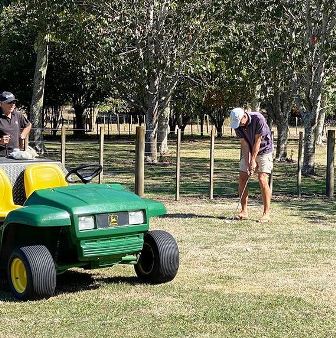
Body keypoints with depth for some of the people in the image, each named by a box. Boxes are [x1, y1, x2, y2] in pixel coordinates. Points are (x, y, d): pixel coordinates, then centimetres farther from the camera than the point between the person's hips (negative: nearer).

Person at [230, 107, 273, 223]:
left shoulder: (258, 119, -27)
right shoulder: (237, 125, -11)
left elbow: (257, 141, -24)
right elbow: (244, 144, -12)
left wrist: (253, 160, -21)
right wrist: (247, 162, -19)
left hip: (263, 151, -5)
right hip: (248, 152, 5)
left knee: (262, 179, -16)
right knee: (242, 179, -2)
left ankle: (266, 214, -13)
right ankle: (244, 211, 6)